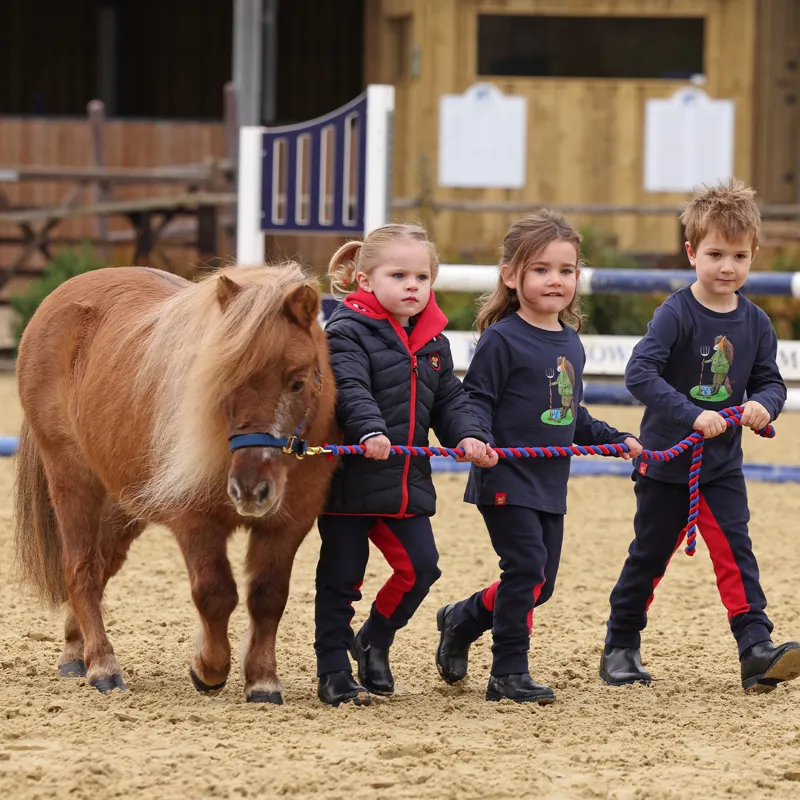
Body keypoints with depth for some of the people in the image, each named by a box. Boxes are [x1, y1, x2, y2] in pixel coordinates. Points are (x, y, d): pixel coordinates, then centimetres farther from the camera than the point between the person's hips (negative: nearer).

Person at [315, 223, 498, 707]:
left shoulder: (433, 343, 12)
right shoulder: (349, 333, -10)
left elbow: (450, 399, 13)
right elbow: (351, 390, -24)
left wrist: (467, 436, -7)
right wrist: (370, 432, -42)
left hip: (407, 481, 6)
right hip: (350, 479, -6)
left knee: (421, 566, 1)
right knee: (341, 577, 1)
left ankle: (376, 640, 24)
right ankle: (334, 673, 8)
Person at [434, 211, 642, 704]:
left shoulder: (572, 344, 12)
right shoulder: (502, 339, -10)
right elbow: (476, 398, -13)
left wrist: (616, 439, 16)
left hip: (551, 485, 8)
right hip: (507, 478, -8)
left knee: (540, 582, 10)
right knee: (527, 567, -13)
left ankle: (462, 621, 33)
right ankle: (509, 674, -4)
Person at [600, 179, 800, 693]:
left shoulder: (755, 323, 0)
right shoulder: (676, 314, -16)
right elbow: (640, 372, -25)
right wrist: (693, 415, -33)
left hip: (722, 463, 3)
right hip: (666, 461, -3)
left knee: (736, 552, -8)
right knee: (649, 556, 9)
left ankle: (756, 649, -14)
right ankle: (622, 646, 25)